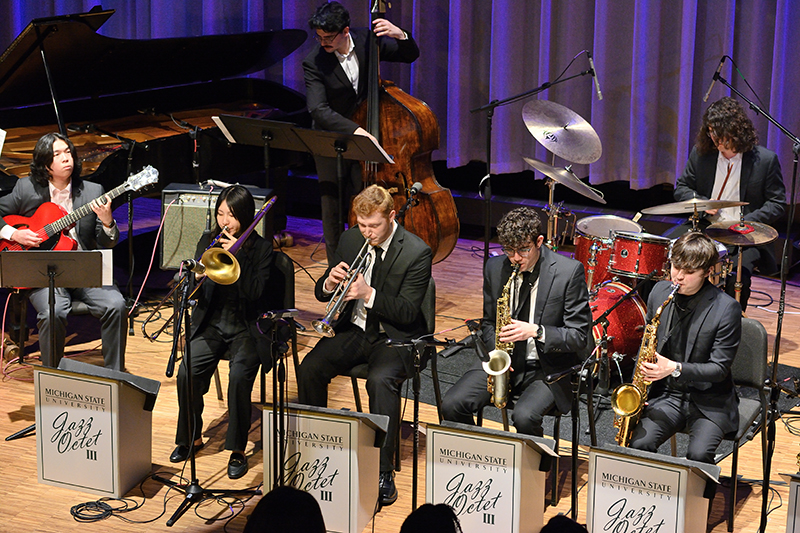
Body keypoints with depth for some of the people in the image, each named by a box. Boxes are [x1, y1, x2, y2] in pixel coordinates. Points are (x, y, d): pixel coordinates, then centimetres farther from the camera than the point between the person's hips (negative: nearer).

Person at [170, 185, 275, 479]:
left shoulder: (262, 248, -4)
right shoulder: (208, 242, 6)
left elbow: (255, 292, -16)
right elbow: (199, 296, 3)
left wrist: (238, 255, -22)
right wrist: (197, 278, -21)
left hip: (247, 328, -3)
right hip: (212, 325, 3)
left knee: (239, 376, -29)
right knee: (187, 372, -21)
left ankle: (238, 450, -13)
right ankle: (191, 438, 2)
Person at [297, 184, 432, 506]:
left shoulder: (417, 252, -13)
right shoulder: (350, 240, 4)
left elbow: (407, 312, -17)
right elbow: (321, 294, 9)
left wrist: (369, 294, -31)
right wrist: (329, 283, -16)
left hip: (395, 337, -5)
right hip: (354, 330, 5)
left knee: (381, 379, -34)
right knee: (309, 369, -19)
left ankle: (383, 471, -26)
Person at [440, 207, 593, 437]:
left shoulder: (569, 272, -12)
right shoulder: (495, 268, 2)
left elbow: (579, 336, -10)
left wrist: (536, 331, -25)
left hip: (548, 368, -4)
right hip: (505, 361, 4)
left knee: (524, 417, -31)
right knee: (452, 405, -16)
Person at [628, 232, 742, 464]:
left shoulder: (726, 308, -14)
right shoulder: (660, 292, 1)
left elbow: (720, 368, -12)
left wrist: (676, 368, -25)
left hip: (709, 401, -3)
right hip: (666, 394, 4)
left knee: (698, 455, -27)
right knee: (638, 445, -22)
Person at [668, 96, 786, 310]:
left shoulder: (766, 160, -5)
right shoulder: (700, 154, 4)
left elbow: (777, 204, -2)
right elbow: (682, 188, 15)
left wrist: (745, 222, -17)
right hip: (703, 226, 4)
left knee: (738, 272, -32)